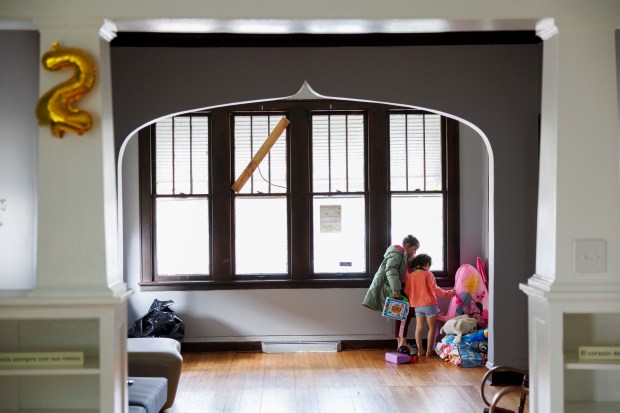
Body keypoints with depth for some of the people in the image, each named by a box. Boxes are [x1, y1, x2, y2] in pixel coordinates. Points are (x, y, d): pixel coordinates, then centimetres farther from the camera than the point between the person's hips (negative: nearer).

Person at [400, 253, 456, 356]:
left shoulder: (410, 276, 6)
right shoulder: (428, 274, -9)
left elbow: (407, 292, 9)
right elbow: (434, 289, -14)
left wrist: (411, 301, 25)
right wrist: (447, 293, -7)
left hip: (417, 306, 5)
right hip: (429, 304, -5)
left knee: (419, 327, 9)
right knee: (432, 327, 4)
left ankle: (420, 350, 10)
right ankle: (429, 350, 3)